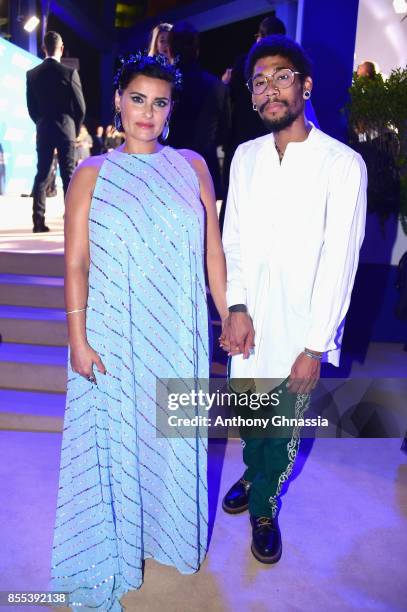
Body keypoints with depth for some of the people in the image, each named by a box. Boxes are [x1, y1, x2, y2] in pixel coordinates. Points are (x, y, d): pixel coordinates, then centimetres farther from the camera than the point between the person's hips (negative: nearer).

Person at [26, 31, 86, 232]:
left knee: (41, 176, 6)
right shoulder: (70, 72, -8)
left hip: (43, 130, 3)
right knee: (69, 176, 0)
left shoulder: (32, 74, 2)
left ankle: (38, 221, 2)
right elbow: (80, 107, -6)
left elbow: (31, 107, 6)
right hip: (66, 128, -3)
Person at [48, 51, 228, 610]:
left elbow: (212, 249, 5)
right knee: (114, 437, 11)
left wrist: (228, 315, 5)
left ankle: (168, 532, 42)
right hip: (113, 333, -1)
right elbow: (76, 263, -4)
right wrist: (78, 338, -8)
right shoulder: (92, 174, -1)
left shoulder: (192, 166, 4)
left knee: (173, 435, 15)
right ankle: (103, 566, 34)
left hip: (178, 333, 2)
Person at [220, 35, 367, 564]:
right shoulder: (246, 156, 4)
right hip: (249, 323, 4)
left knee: (285, 433, 12)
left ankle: (264, 507, 39)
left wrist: (315, 346, -13)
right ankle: (254, 472, 51)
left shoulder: (343, 163, -11)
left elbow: (340, 261, -12)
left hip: (300, 329, -3)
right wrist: (236, 307, -8)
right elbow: (233, 238, 5)